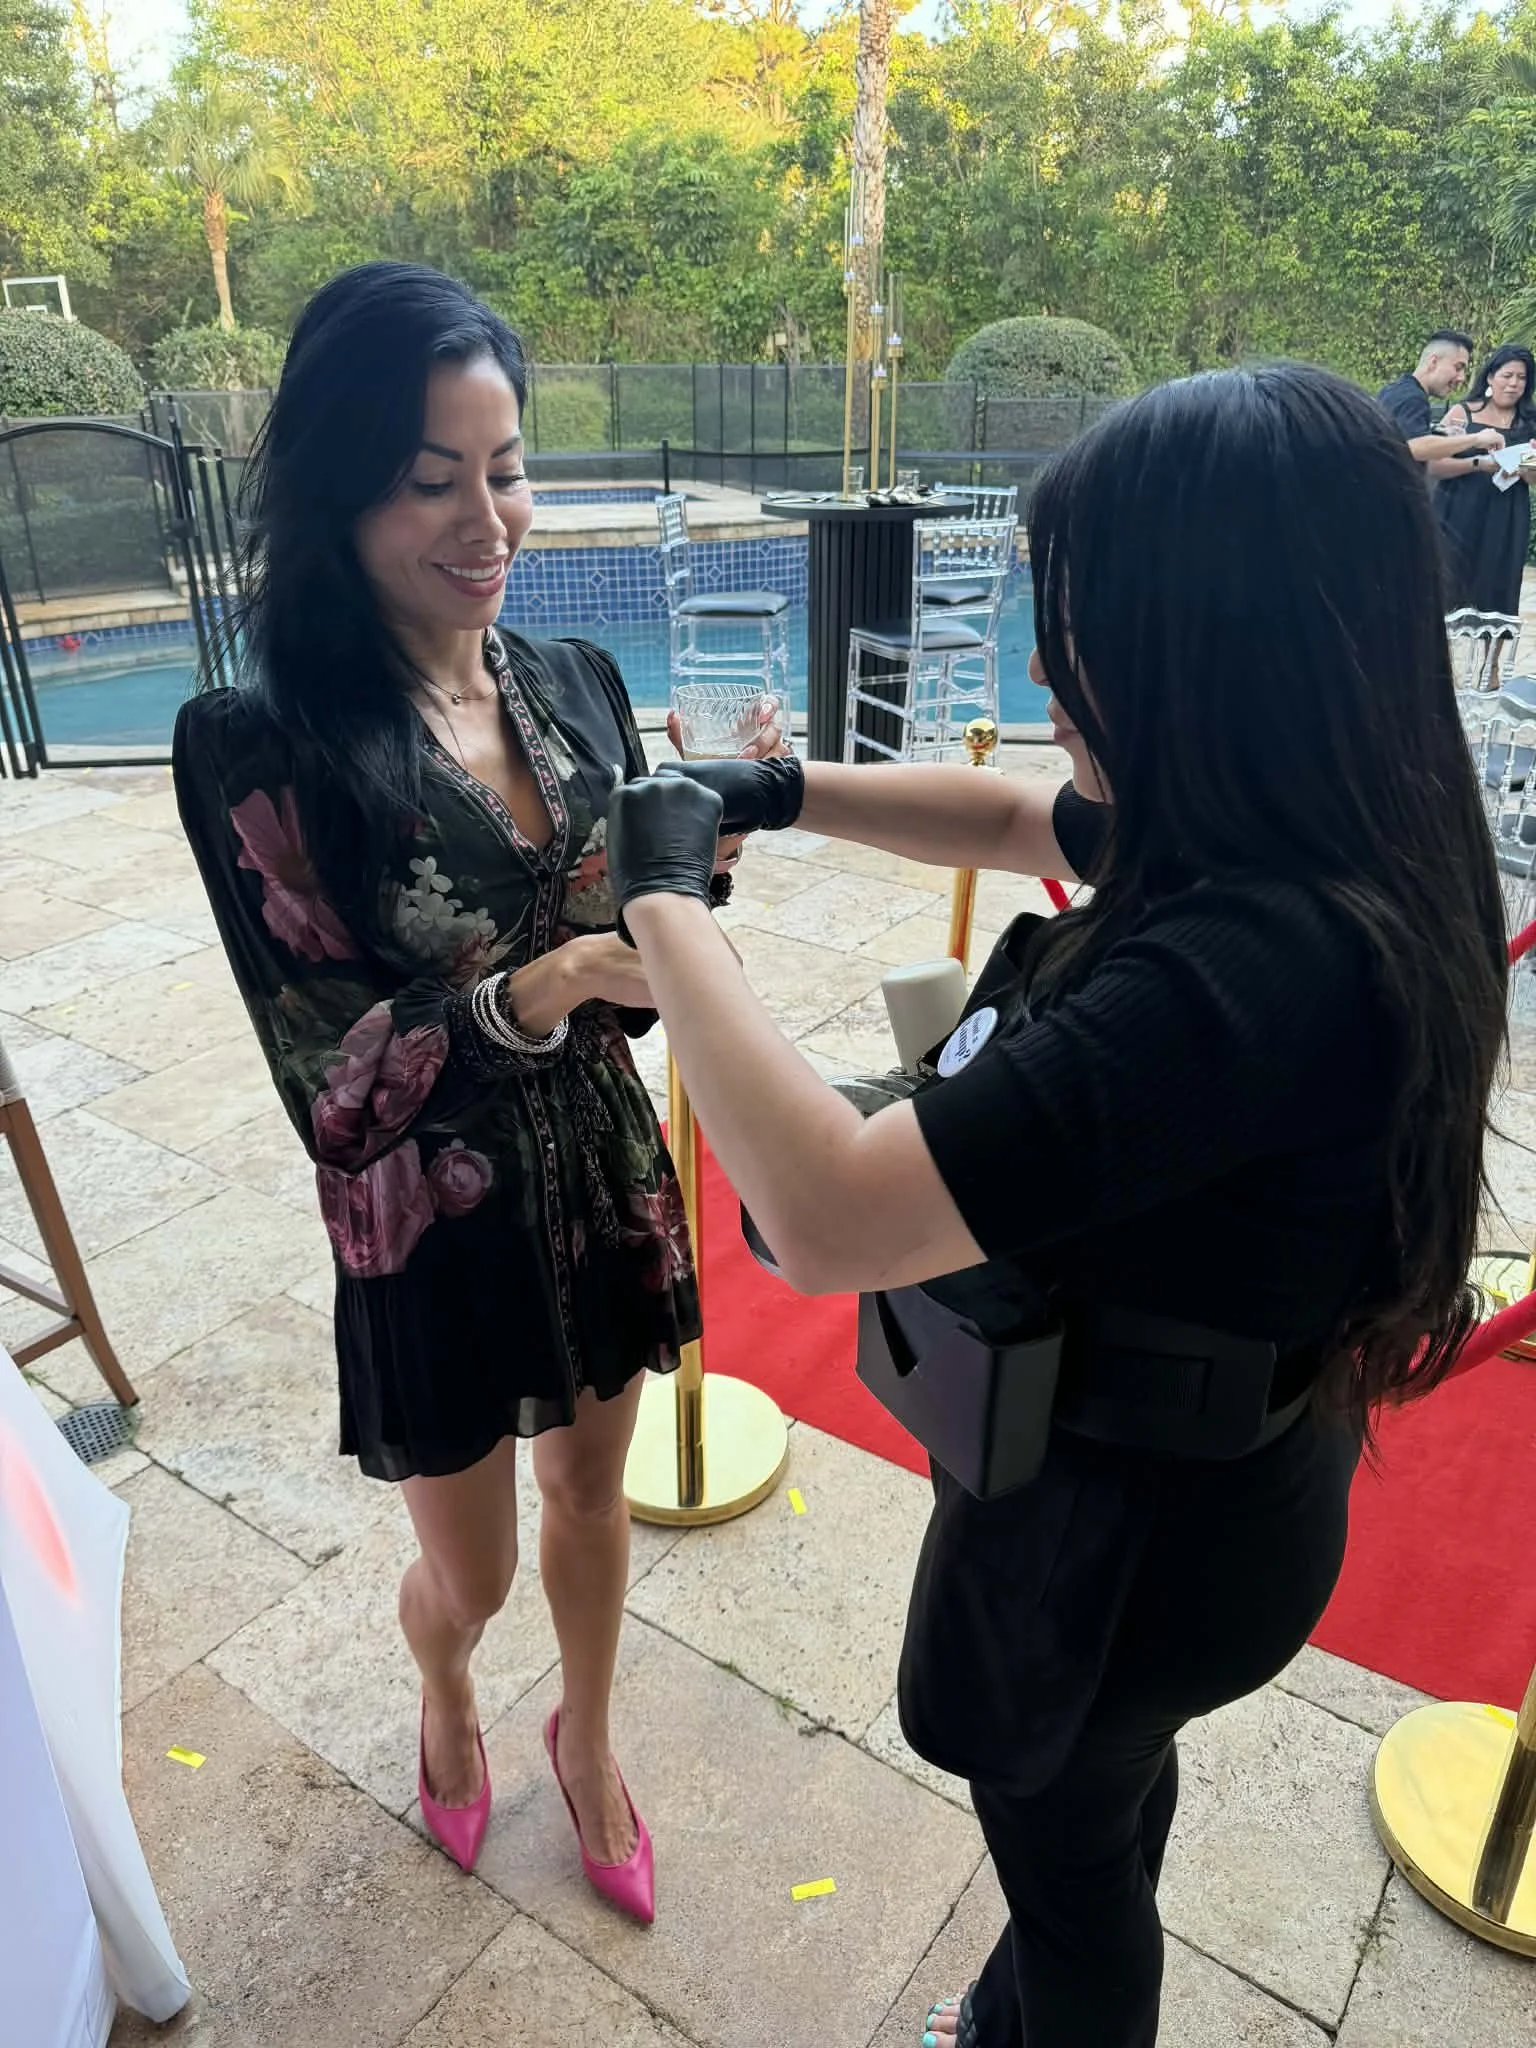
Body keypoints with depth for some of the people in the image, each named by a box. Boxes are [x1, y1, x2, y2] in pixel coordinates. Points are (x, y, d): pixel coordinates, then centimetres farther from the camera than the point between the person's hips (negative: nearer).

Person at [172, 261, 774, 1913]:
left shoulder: (575, 687, -6)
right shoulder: (258, 747, -20)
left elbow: (629, 980, -1)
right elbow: (330, 1086, -20)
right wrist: (533, 991, -35)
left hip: (603, 1181, 4)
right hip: (433, 1226, -3)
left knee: (591, 1489, 25)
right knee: (471, 1572, 19)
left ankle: (585, 1736, 55)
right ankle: (446, 1696, 58)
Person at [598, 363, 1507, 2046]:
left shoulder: (1248, 963, -40)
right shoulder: (1342, 854, -10)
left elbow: (826, 1219, -43)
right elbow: (1021, 821, 6)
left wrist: (661, 898, -30)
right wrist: (780, 794, -3)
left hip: (1114, 1524, -9)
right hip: (1211, 1461, 9)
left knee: (1061, 1832, 24)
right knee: (1105, 1789, 35)